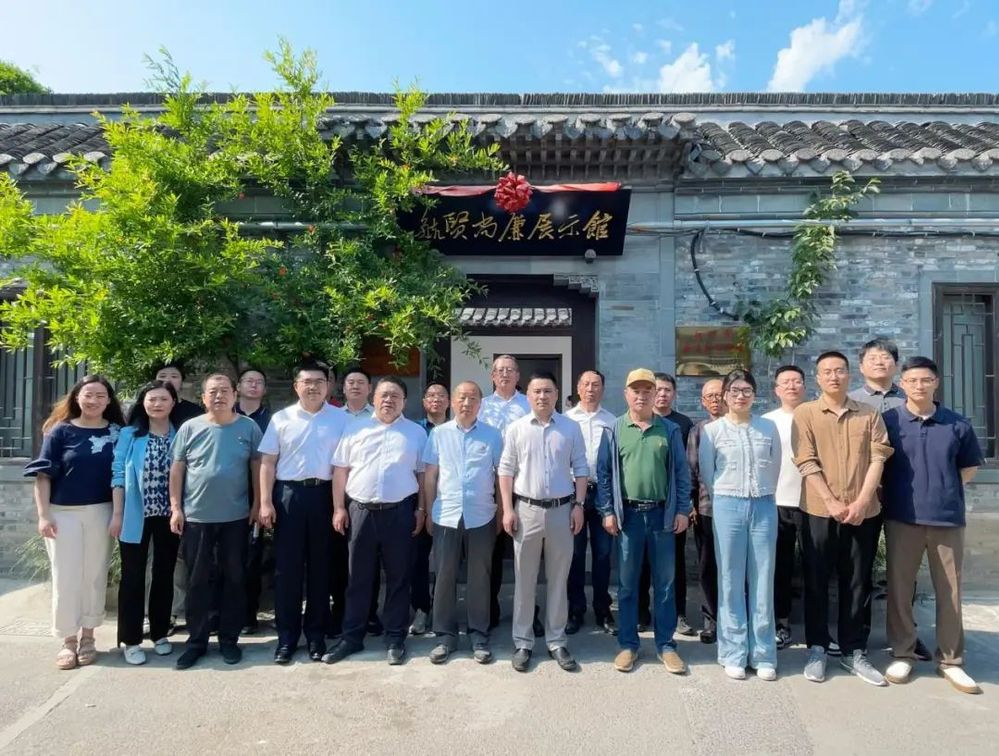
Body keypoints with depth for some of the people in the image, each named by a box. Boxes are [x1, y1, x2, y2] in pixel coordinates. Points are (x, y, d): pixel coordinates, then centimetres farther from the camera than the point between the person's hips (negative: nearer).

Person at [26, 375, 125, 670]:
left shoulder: (117, 432, 1)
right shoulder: (60, 430, -2)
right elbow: (43, 474, -3)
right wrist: (43, 515, -8)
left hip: (101, 513, 1)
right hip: (63, 513, -1)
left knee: (95, 575, 8)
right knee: (66, 576, 4)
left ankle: (87, 636, 22)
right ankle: (68, 640, 17)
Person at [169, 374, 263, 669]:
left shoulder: (249, 428, 0)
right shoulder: (189, 428, 0)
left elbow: (257, 466, 3)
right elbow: (177, 469, 3)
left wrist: (257, 504, 1)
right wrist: (176, 507, -2)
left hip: (236, 517, 0)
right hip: (196, 517, 0)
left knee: (234, 579, 8)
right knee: (197, 581, 9)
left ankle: (229, 639, 21)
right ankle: (196, 640, 22)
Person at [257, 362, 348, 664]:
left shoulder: (340, 419, 2)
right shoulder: (281, 419, 5)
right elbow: (267, 462, 4)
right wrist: (265, 502, -3)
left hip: (324, 494, 0)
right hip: (288, 494, 1)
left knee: (321, 567, 8)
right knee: (287, 567, 5)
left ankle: (316, 633, 22)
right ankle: (286, 636, 18)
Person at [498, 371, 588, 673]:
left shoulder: (571, 428, 1)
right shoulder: (516, 428, -1)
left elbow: (581, 469, 4)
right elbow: (506, 470, 0)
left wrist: (578, 505, -2)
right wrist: (508, 509, -5)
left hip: (561, 509, 1)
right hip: (526, 509, 0)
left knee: (558, 580, 11)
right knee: (524, 580, 8)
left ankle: (556, 641, 24)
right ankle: (523, 642, 20)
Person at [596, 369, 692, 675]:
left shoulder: (670, 430, 3)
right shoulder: (614, 430, 1)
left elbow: (681, 472, 4)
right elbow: (604, 473, 1)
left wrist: (682, 510, -1)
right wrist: (607, 511, -5)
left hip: (662, 514, 1)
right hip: (627, 514, 0)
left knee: (664, 583, 9)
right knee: (627, 583, 9)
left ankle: (666, 645, 22)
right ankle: (628, 644, 21)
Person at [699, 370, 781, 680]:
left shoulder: (769, 428, 6)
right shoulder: (712, 430, 0)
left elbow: (774, 469, 13)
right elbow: (706, 474, 5)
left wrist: (761, 497, 14)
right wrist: (724, 503, 8)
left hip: (764, 507, 2)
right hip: (727, 507, -2)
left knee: (762, 581, 6)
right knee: (731, 581, 4)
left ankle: (763, 654, 16)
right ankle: (734, 654, 13)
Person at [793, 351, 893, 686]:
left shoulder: (869, 414, 8)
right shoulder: (805, 413, 1)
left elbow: (878, 458, 0)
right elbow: (807, 462, -6)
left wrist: (861, 501, -12)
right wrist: (832, 502, -13)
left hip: (863, 512, 2)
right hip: (819, 511, -2)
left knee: (857, 583, 10)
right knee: (817, 582, 6)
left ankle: (854, 651, 23)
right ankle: (817, 648, 18)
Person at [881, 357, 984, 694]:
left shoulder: (958, 424, 2)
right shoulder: (887, 421, -3)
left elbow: (970, 466, 15)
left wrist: (946, 490, 5)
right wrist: (893, 492, -1)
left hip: (948, 519, 2)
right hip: (902, 518, -1)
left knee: (949, 591, 9)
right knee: (899, 588, 6)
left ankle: (950, 660, 23)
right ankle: (902, 654, 20)